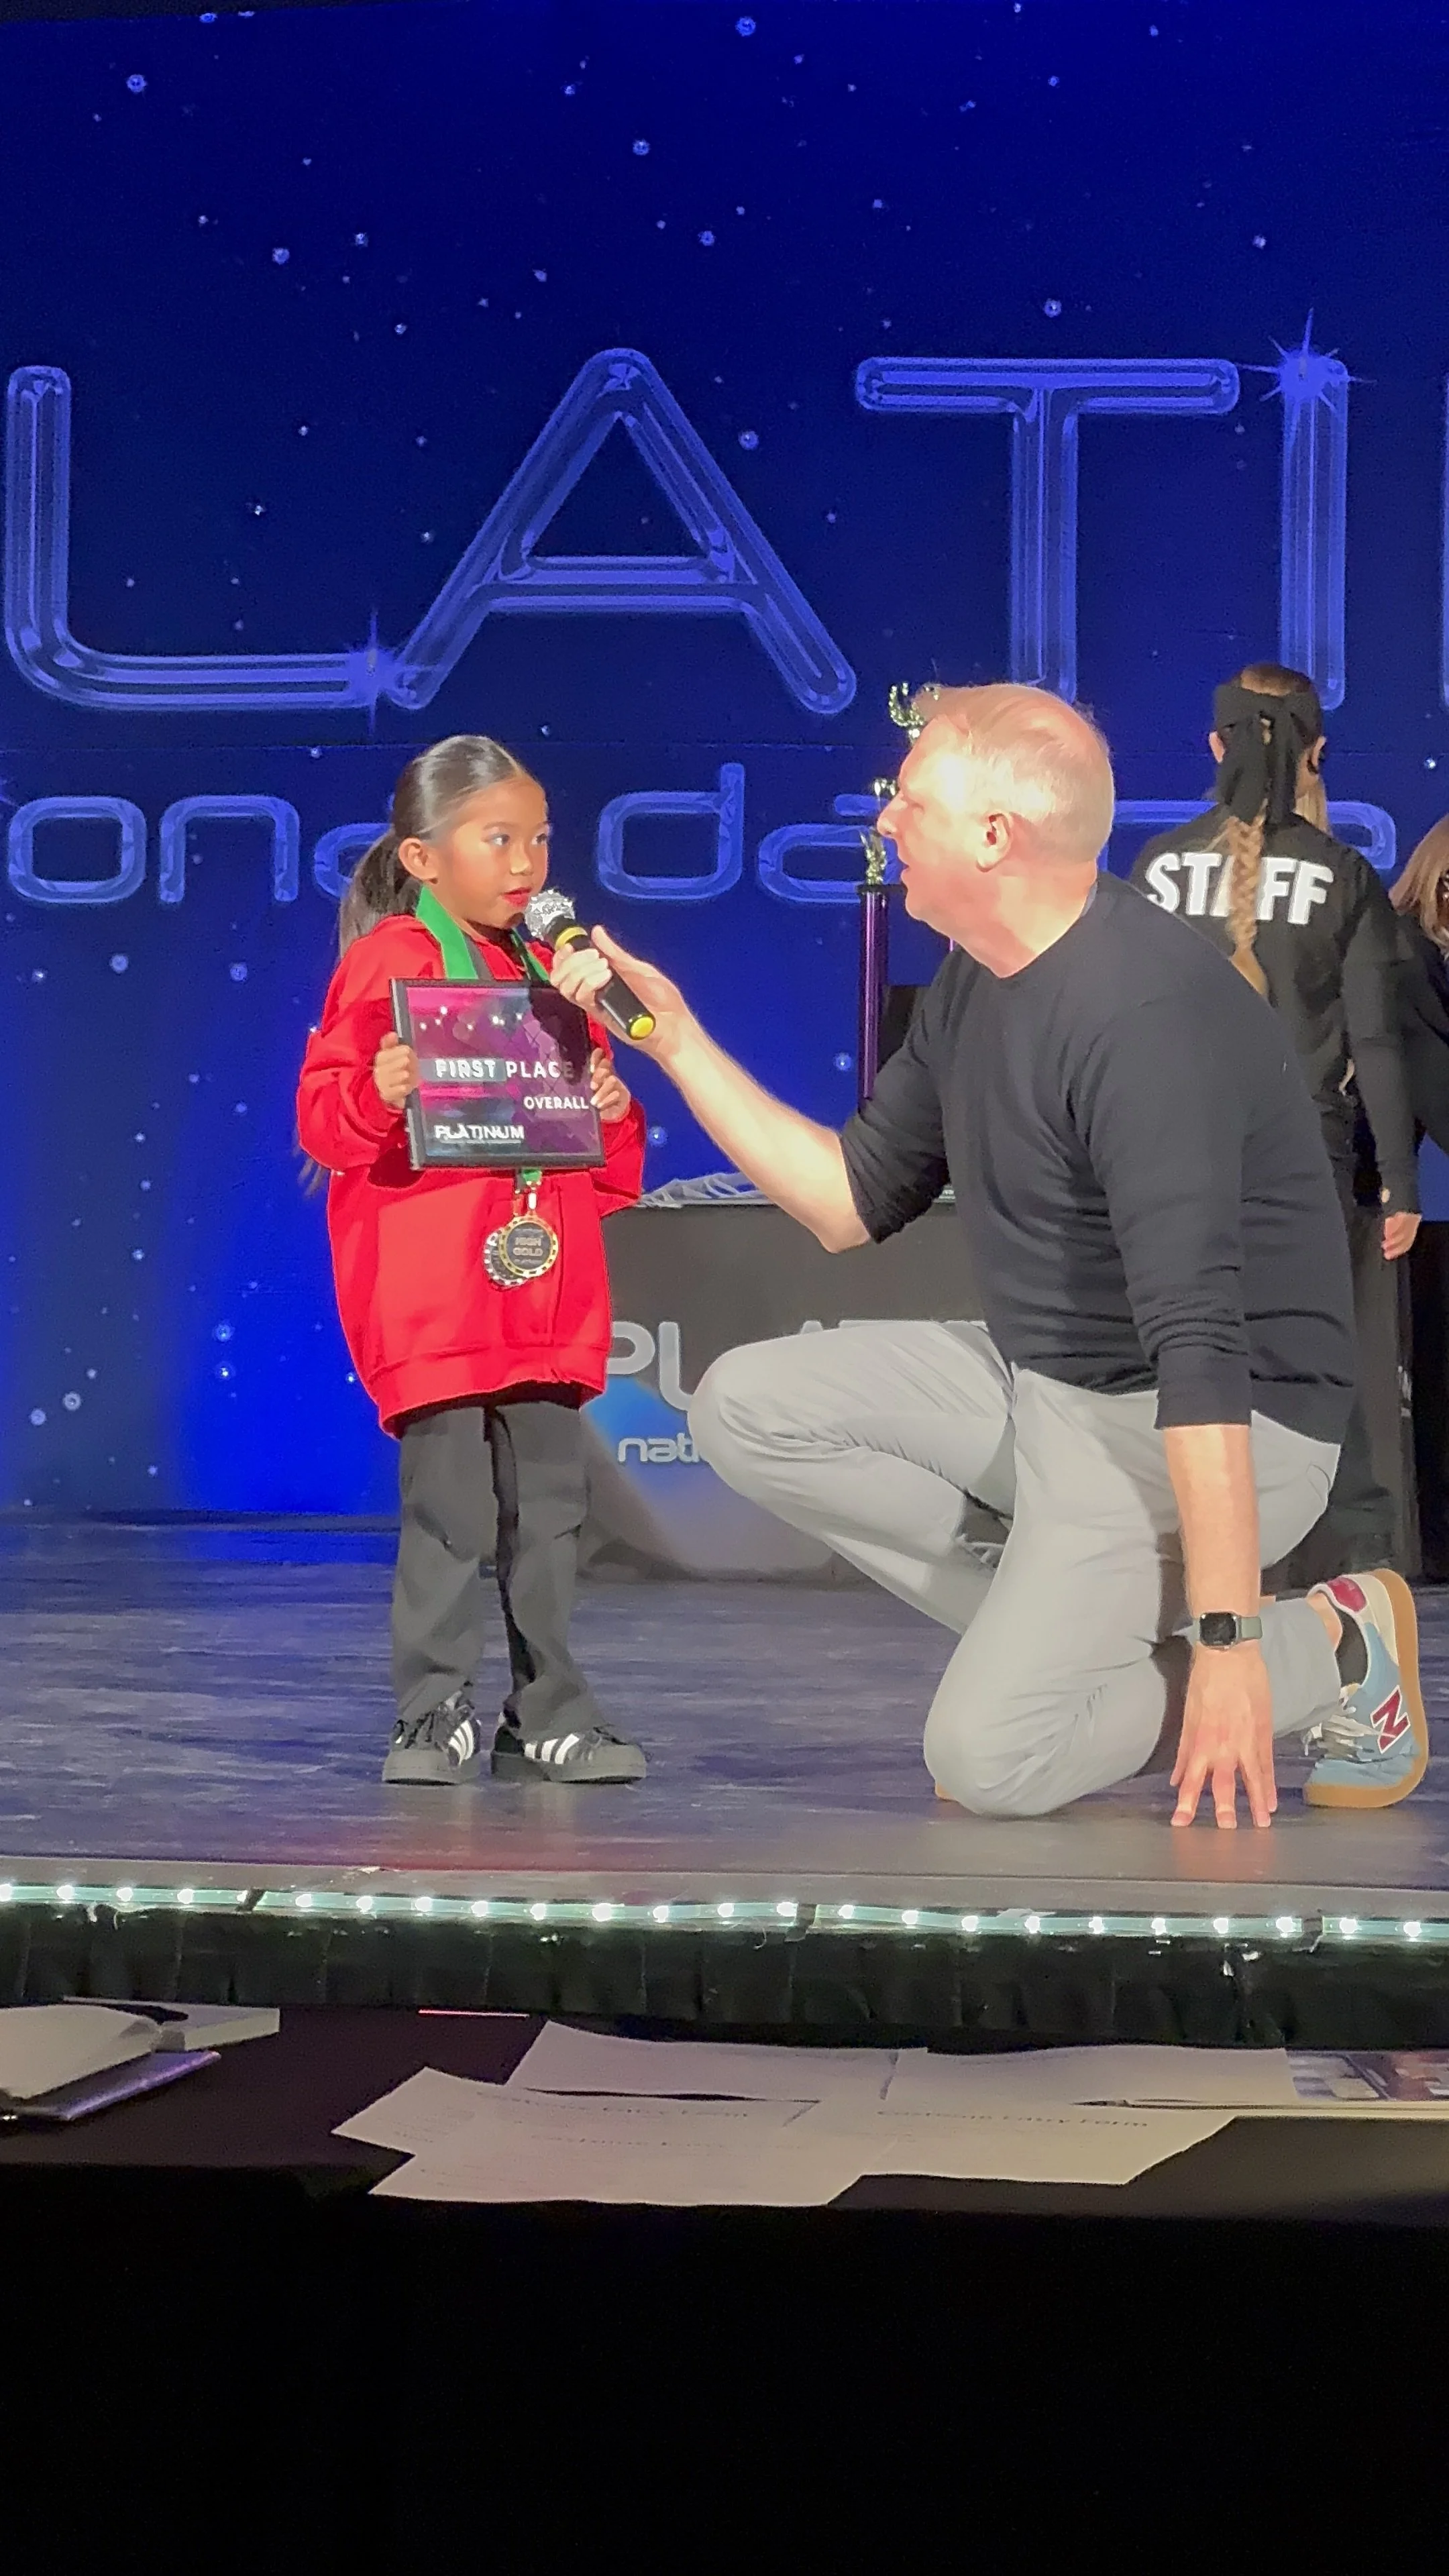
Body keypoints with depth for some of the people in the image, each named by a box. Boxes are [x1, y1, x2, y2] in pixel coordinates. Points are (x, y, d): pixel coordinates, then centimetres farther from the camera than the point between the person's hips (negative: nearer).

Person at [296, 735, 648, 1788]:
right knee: (450, 1509, -6)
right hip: (431, 1296, -6)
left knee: (550, 1504, 8)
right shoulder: (389, 961, -3)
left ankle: (549, 1716, 16)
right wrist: (376, 1095, -27)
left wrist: (615, 1113, 1)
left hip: (546, 1294, 6)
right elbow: (325, 1116, -8)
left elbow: (607, 1167, 22)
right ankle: (433, 1717, 4)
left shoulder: (553, 973, 17)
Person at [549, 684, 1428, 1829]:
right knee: (749, 1408, -1)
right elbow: (853, 1203, 15)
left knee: (990, 1757, -20)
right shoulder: (977, 984, 6)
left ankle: (1327, 1651, 3)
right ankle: (1062, 1626, 2)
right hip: (1038, 1383, 9)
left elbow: (1198, 1346, -31)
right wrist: (679, 1041, 10)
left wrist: (1227, 1643, -33)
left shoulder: (1144, 1013, -26)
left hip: (1224, 1435, -9)